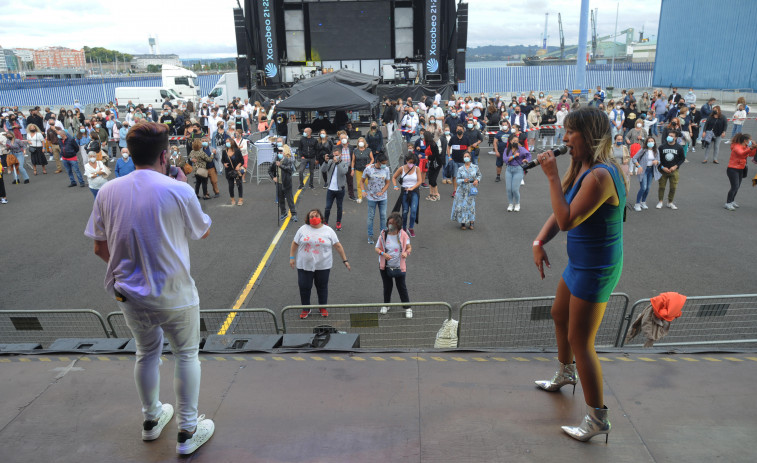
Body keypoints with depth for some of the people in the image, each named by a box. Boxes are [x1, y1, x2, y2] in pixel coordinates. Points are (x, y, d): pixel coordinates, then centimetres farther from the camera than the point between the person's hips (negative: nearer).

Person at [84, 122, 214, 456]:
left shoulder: (108, 192, -4)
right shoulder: (178, 191, -16)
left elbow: (100, 248, 3)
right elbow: (203, 232, 0)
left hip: (128, 293, 5)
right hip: (173, 295, -4)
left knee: (146, 352, 24)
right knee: (186, 354, 13)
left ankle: (151, 420, 41)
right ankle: (188, 432, 22)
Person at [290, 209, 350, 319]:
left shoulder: (328, 231, -2)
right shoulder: (303, 229, 0)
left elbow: (338, 246, 0)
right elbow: (294, 244, 7)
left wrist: (345, 260, 0)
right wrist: (292, 257, 2)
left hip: (323, 265, 0)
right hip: (304, 265, 1)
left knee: (322, 287, 11)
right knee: (304, 287, 6)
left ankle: (323, 307, 29)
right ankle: (305, 309, 23)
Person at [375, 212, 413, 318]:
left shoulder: (403, 235, -9)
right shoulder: (383, 234, -7)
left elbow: (409, 247, 0)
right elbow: (377, 248, -1)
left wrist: (406, 252, -23)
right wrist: (383, 253, -22)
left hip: (399, 266, -1)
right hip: (385, 266, 1)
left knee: (402, 287, 5)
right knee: (387, 286, 16)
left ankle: (407, 308, 18)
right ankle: (386, 305, 36)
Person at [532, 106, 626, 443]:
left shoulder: (600, 176, -27)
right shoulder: (579, 167, 4)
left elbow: (567, 220, -28)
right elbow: (559, 215, 7)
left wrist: (552, 176, -25)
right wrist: (539, 242, -6)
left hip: (596, 269, -10)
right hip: (580, 263, 10)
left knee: (580, 341, -1)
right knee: (559, 315, 27)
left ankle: (597, 419, 15)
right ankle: (565, 374, 53)